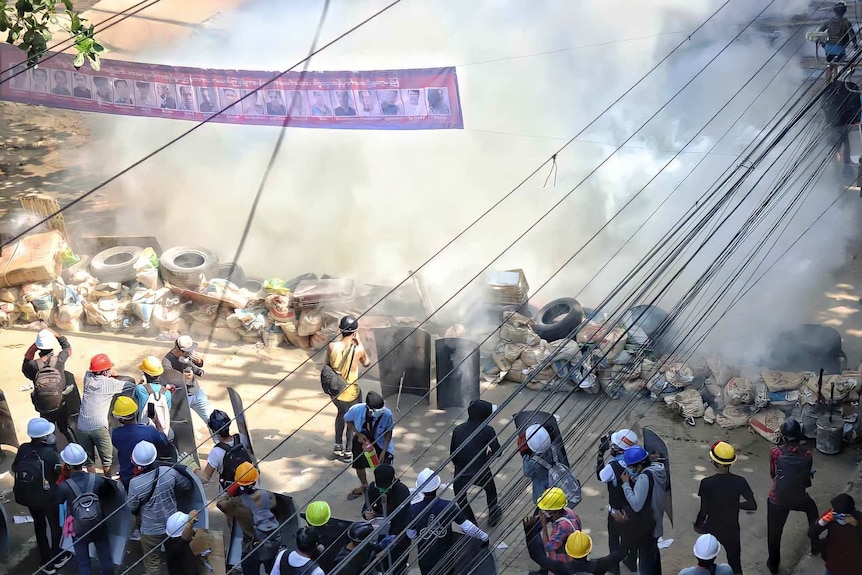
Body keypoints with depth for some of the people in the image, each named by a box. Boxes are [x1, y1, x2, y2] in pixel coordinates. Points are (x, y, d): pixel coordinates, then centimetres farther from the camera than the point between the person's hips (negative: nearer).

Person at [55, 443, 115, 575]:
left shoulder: (64, 486, -27)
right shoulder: (97, 480, -20)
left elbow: (57, 501, -6)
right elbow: (108, 491, 2)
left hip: (79, 530, -2)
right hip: (99, 526, 2)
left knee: (83, 563, 15)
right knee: (105, 559, 20)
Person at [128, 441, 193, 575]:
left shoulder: (135, 484, -28)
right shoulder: (170, 472, -21)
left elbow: (132, 508, -11)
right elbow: (188, 485, -3)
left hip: (151, 530, -3)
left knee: (152, 564, 18)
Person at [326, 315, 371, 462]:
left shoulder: (332, 346, -16)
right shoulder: (358, 350, -23)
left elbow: (327, 366, 0)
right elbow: (366, 363, -1)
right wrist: (359, 342, 1)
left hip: (334, 391, 4)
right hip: (351, 393, -4)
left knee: (341, 413, 31)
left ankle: (338, 447, 39)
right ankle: (348, 451, 32)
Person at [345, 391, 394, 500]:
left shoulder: (387, 414, -36)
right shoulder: (356, 410, -34)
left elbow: (388, 432, -16)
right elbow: (348, 421, -10)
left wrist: (384, 451, -18)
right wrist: (358, 434, -23)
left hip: (380, 442, -2)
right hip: (362, 439, 2)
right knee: (358, 464, 19)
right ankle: (364, 486, 49)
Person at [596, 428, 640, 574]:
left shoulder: (613, 466, -33)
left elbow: (600, 476, -12)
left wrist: (601, 454, -12)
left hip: (617, 511, -5)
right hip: (634, 508, 5)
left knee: (614, 539, 19)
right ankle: (631, 562, 44)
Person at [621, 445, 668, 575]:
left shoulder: (644, 477, -30)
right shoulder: (658, 468, -3)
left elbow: (636, 505, -29)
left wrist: (626, 484, -22)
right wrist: (632, 481, -3)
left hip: (646, 527, -9)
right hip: (656, 522, 9)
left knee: (646, 561, 5)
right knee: (653, 554, 28)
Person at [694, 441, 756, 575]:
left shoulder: (707, 483, -22)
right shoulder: (740, 482, -16)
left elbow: (704, 511, -17)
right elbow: (753, 505, -9)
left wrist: (697, 526, 2)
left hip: (711, 531, -1)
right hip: (732, 531, 1)